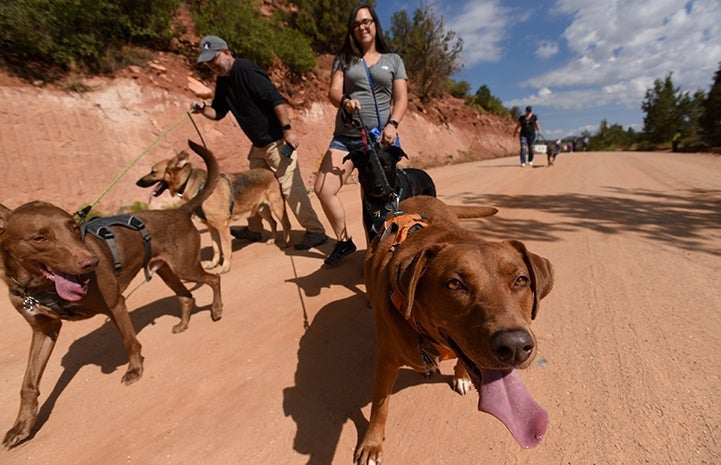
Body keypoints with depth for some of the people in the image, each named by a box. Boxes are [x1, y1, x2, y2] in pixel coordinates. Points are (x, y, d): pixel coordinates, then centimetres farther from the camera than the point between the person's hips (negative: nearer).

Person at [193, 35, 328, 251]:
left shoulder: (246, 69, -14)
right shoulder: (222, 81, 13)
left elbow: (276, 98, -22)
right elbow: (218, 112, 20)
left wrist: (287, 129, -27)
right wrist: (203, 109, -1)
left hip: (277, 141, -9)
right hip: (258, 144, 10)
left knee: (290, 187, -12)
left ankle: (316, 231, -4)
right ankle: (254, 230, 32)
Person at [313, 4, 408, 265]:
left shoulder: (393, 60, 15)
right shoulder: (344, 59, 17)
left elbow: (401, 99, 5)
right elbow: (333, 91, 3)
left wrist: (392, 124, -14)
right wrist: (345, 102, -20)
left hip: (380, 138, -2)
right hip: (345, 136, 3)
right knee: (323, 189, -8)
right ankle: (344, 242, 10)